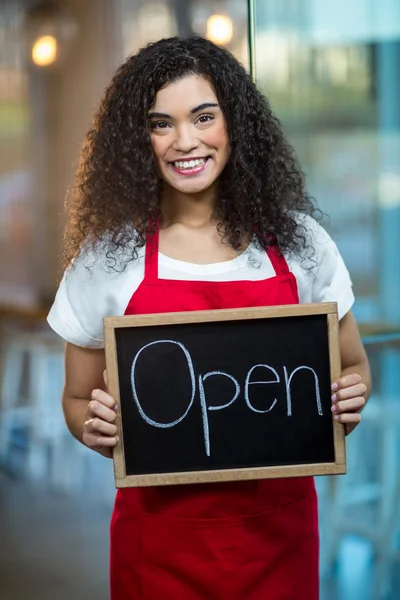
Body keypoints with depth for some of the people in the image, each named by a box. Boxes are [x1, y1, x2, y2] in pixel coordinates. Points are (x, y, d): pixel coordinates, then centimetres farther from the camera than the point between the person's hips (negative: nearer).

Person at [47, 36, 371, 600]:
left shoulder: (298, 241, -2)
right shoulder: (109, 258, -4)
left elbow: (352, 365, 10)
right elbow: (78, 398, 6)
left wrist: (349, 401, -11)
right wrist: (94, 426, -16)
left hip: (278, 526, 1)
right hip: (161, 532, -1)